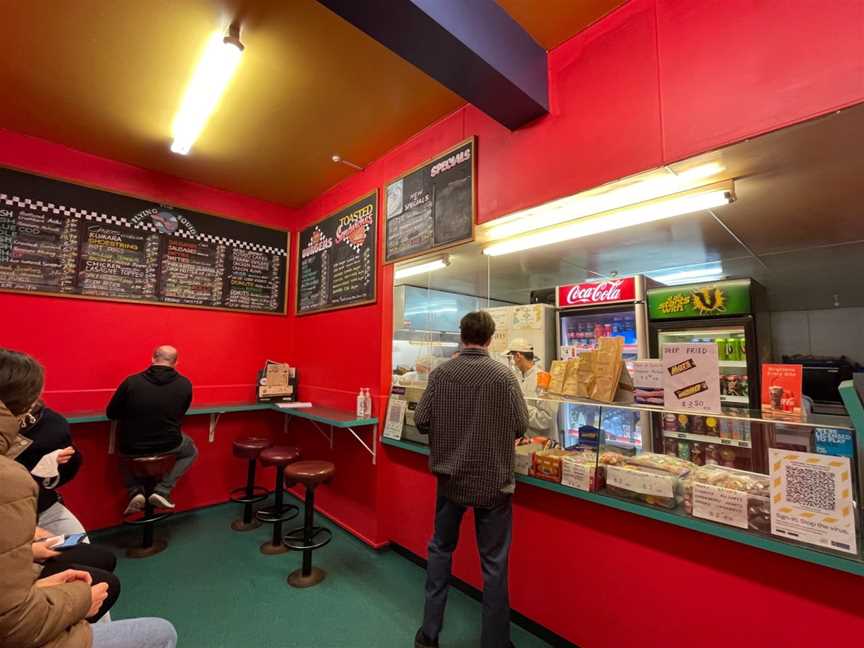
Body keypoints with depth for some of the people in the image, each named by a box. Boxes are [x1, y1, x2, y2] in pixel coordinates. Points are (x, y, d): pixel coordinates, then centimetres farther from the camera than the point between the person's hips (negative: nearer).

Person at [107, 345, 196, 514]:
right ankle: (162, 491, 12)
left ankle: (135, 492, 15)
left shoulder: (131, 382, -10)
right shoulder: (185, 384, -8)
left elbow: (111, 414, 4)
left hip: (132, 448, 1)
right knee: (191, 450, 31)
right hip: (169, 446, -1)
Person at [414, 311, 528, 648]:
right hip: (492, 479, -2)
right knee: (494, 561, 15)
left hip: (450, 477, 3)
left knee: (440, 549, 22)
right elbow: (521, 426, -8)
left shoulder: (440, 373, -9)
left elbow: (421, 421, -5)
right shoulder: (503, 375, -15)